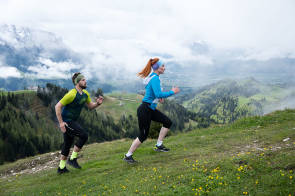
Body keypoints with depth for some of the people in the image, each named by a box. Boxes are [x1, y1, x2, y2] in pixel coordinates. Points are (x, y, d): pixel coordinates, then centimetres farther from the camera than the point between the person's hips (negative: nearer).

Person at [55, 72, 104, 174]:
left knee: (68, 144, 15)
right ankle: (72, 159, -5)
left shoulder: (85, 94, 4)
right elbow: (57, 106, -21)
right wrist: (61, 123, -22)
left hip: (72, 121, 9)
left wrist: (98, 103, -8)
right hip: (66, 122, -9)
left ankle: (61, 167, 27)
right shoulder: (72, 94, -22)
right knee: (84, 135, -17)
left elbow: (90, 106, 14)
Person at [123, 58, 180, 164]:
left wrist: (159, 97, 9)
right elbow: (159, 94, -30)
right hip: (145, 110, -10)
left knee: (167, 122, 7)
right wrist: (172, 92, -19)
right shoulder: (155, 78, -19)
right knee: (143, 135, -1)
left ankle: (159, 145, 16)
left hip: (151, 109, 10)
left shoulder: (152, 77, 11)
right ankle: (128, 156, 12)